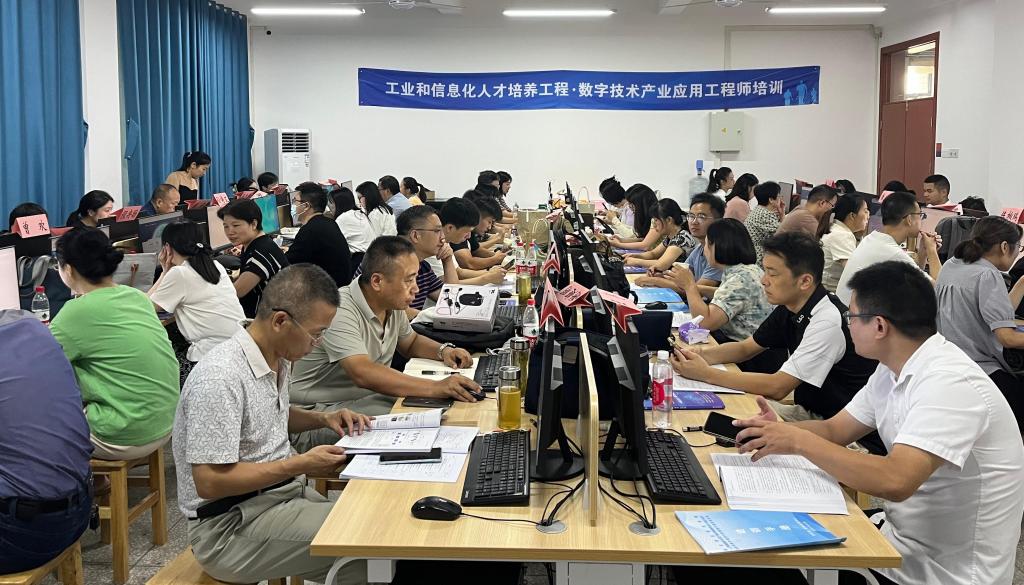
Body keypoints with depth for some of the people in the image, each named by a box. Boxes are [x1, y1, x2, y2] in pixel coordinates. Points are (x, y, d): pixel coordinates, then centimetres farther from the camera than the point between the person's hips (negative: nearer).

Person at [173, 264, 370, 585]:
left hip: (280, 493, 9)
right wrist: (301, 465, -22)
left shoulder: (277, 357, 5)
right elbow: (209, 482, -25)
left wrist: (322, 419, 7)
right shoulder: (220, 378, -24)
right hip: (231, 525, -9)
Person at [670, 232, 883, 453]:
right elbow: (746, 348, 14)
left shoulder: (828, 322, -25)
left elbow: (777, 387, -27)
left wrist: (706, 374, -24)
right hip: (810, 413, 8)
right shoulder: (789, 309, 1)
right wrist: (701, 355, -6)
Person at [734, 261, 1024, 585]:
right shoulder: (892, 371, 4)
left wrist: (799, 441, -27)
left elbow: (895, 482, -35)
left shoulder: (950, 383, -25)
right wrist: (779, 430, -10)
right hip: (900, 547, 7)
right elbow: (835, 430, 10)